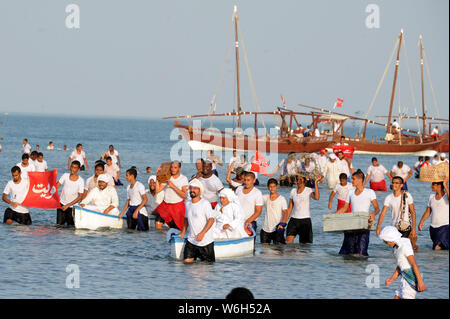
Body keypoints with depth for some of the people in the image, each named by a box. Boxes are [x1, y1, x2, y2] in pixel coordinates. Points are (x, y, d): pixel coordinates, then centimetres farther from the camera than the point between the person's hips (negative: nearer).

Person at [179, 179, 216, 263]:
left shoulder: (205, 204, -11)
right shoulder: (188, 204, 10)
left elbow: (211, 220, -17)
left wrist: (202, 233, -25)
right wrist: (183, 233, 13)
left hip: (205, 241, -5)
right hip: (191, 240, 5)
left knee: (208, 263, 1)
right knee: (187, 261, -6)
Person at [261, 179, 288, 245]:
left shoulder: (281, 199, -3)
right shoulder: (265, 197, 9)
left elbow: (285, 213, -11)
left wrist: (282, 224, -25)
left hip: (277, 229, -4)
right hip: (265, 229, 4)